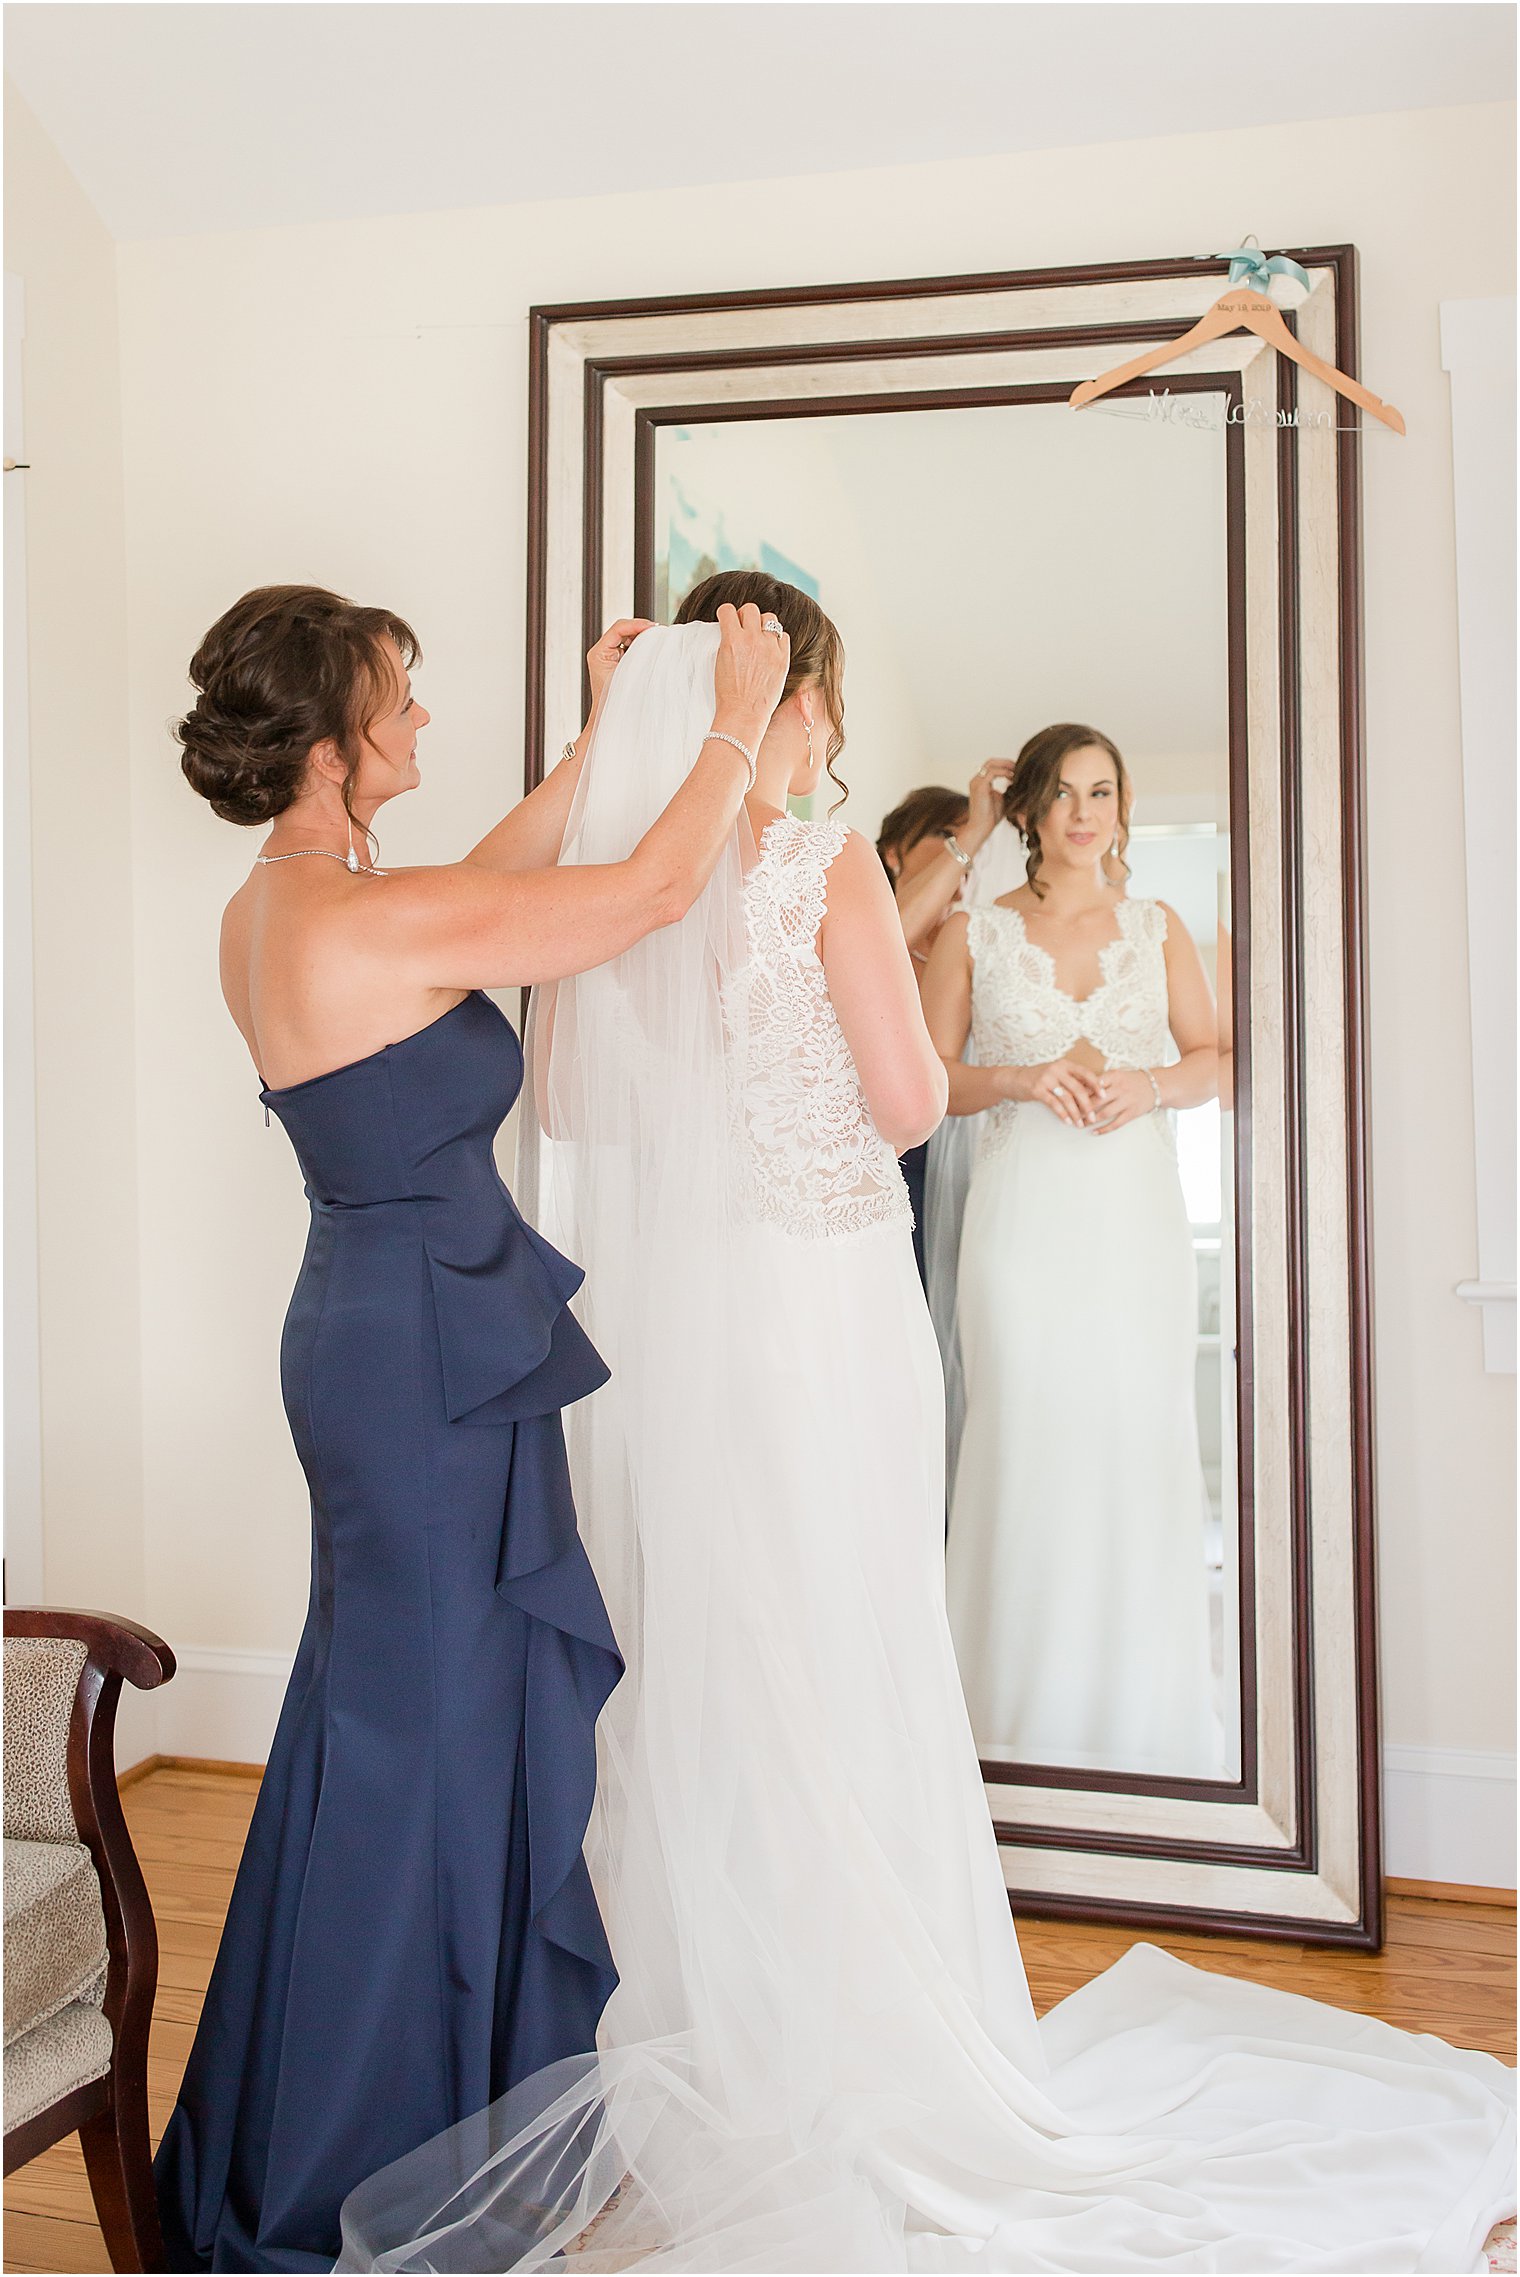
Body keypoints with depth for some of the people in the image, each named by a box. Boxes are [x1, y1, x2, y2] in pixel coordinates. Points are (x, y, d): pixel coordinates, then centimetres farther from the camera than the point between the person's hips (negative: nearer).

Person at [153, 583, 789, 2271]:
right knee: (419, 1725, 5)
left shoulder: (270, 912, 7)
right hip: (427, 1352, -10)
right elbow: (654, 892, -17)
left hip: (381, 1327, 10)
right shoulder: (372, 920, -22)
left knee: (430, 1715, 21)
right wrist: (734, 723, -3)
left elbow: (480, 889, 20)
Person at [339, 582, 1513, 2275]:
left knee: (682, 1648, 15)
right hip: (811, 1291, -5)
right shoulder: (829, 867, -11)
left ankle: (688, 2012, 30)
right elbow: (911, 1100, -11)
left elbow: (563, 1103, 9)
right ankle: (847, 2026, 21)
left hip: (655, 1296, 5)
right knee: (830, 1652, 7)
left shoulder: (607, 863, 3)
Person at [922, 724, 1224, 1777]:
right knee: (1025, 1441, -3)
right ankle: (1030, 1717, 11)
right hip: (1024, 1212, -1)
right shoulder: (974, 935, 6)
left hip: (1139, 1213, 2)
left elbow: (1215, 1057, 13)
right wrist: (1022, 1078, -12)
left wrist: (1151, 1084, -7)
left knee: (1144, 1441, 1)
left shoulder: (1159, 928, 12)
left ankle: (1147, 1718, 15)